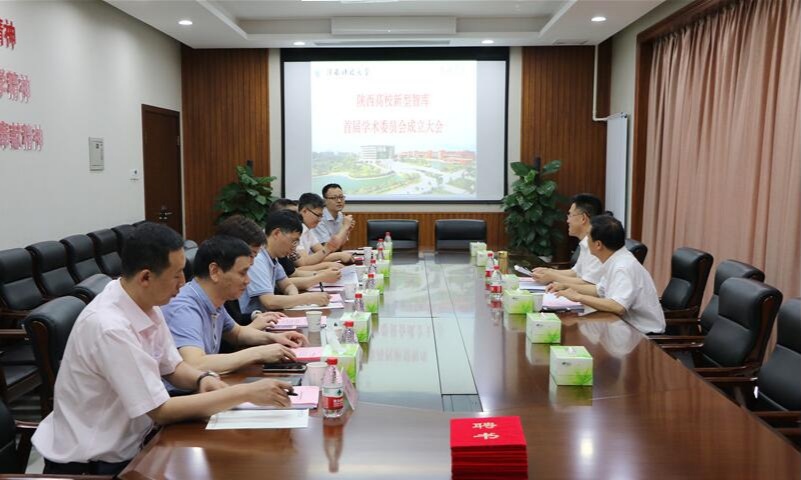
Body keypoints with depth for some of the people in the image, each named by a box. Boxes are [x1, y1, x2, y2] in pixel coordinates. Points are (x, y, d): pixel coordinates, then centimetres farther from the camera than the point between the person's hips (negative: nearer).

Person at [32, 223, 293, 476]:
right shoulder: (110, 328, -29)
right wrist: (246, 392, -24)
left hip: (126, 444, 7)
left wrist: (202, 379, -13)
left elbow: (173, 367, 9)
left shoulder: (145, 304, -4)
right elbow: (161, 411, -25)